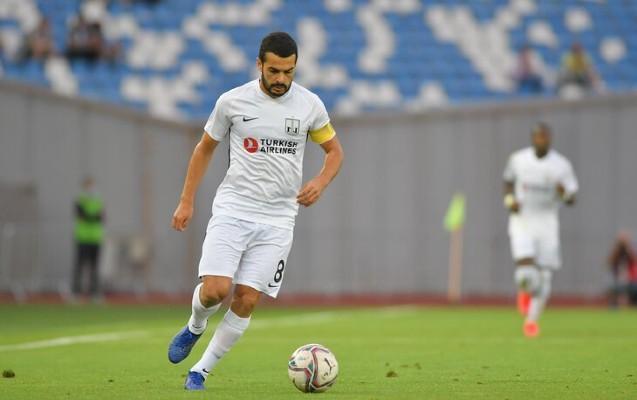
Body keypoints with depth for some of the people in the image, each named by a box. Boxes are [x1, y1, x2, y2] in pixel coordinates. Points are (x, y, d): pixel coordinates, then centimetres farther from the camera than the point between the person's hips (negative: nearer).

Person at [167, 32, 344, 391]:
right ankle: (195, 327, 18)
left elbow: (334, 150, 13)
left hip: (278, 219, 1)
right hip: (233, 209, -1)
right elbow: (205, 148, 11)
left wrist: (320, 182, -8)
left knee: (246, 301, -6)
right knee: (215, 290, -17)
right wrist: (187, 201, 8)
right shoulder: (233, 101, -2)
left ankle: (201, 371, 10)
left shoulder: (310, 105, 0)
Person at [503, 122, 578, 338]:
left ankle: (532, 319, 17)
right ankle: (525, 290, 18)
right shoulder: (518, 159, -1)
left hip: (547, 223, 1)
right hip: (522, 221, -1)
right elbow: (508, 181, 17)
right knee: (526, 271, -19)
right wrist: (510, 200, -3)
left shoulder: (561, 165, -5)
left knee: (544, 276, -1)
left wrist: (565, 193, -25)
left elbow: (572, 200, -2)